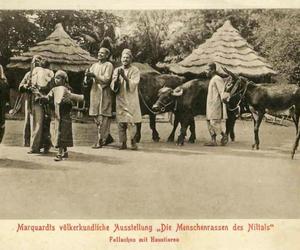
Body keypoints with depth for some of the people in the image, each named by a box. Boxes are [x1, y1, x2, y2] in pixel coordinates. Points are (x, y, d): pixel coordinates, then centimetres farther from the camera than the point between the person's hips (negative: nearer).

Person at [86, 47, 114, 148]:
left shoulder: (109, 65, -2)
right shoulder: (94, 65, 17)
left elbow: (106, 79, -14)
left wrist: (94, 75, -17)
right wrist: (87, 74, -7)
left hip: (104, 94, -7)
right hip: (94, 93, 7)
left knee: (102, 118, -7)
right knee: (96, 118, 9)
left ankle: (100, 141, -4)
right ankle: (107, 137, 22)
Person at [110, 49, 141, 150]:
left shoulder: (135, 70, 2)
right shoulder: (117, 70, 11)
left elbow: (133, 85, -10)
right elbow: (113, 86, 4)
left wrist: (124, 76, -20)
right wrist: (117, 77, -14)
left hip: (131, 100, -3)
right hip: (120, 99, 3)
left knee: (131, 122, -7)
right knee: (121, 122, 0)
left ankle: (133, 141, 8)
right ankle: (123, 143, 6)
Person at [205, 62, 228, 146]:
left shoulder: (217, 79, -10)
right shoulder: (212, 79, 19)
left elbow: (222, 92, -15)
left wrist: (223, 104, -19)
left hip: (216, 104, -10)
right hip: (210, 105, 10)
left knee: (214, 122, -11)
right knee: (210, 122, 7)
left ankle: (224, 136, 6)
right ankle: (213, 141, 9)